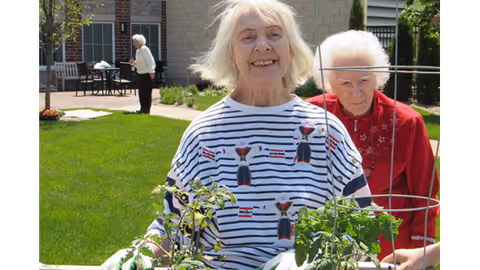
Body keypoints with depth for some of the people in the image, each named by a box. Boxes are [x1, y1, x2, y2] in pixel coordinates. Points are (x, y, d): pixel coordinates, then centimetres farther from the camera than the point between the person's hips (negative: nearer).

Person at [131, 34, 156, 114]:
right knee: (141, 92, 10)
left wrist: (151, 72, -20)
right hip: (139, 74, 9)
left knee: (147, 92, -5)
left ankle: (146, 109, -3)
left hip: (146, 74, -9)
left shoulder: (144, 49, -15)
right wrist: (134, 62, 5)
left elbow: (150, 61, -18)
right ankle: (143, 108, 16)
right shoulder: (138, 50, 13)